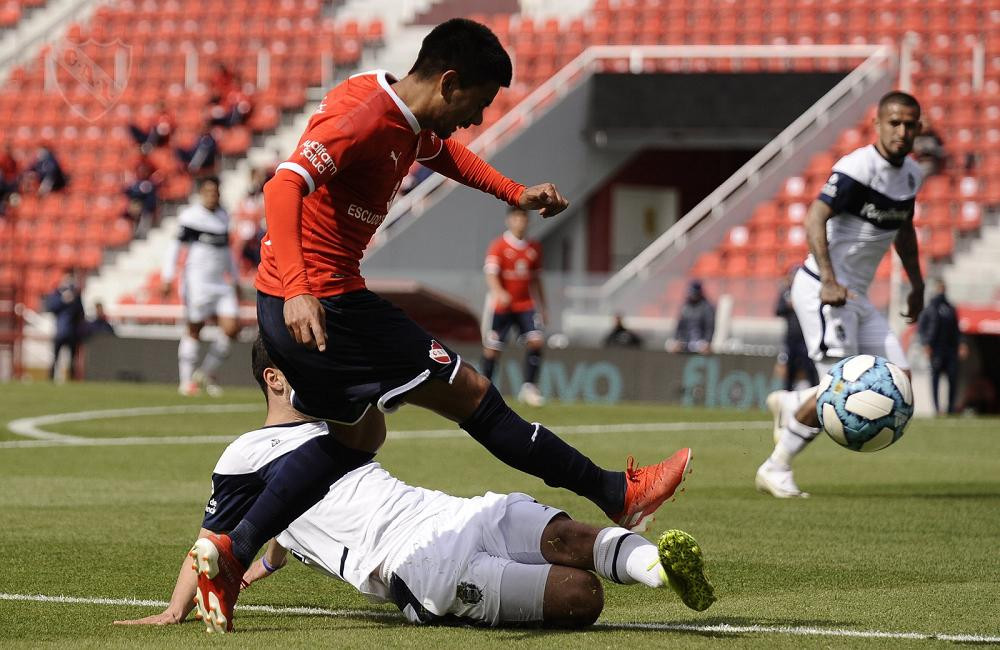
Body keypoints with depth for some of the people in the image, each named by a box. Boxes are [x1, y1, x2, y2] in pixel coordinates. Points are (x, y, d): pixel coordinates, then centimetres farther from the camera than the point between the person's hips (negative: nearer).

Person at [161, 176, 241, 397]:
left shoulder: (223, 215, 16)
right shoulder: (190, 216, -6)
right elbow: (175, 246, -8)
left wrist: (235, 279, 29)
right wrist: (166, 277, -15)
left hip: (221, 284, 6)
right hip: (197, 282, -6)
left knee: (231, 329, -4)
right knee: (193, 331, -2)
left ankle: (206, 373, 13)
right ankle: (186, 381, 7)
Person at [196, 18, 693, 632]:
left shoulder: (407, 121, 10)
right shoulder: (364, 116, -20)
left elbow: (442, 151, 34)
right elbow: (284, 188, -31)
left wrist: (516, 194, 23)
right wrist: (298, 291, -42)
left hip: (298, 307, 10)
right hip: (321, 305, -10)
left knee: (359, 433, 24)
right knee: (471, 393, -3)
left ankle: (232, 551, 18)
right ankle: (618, 494, 5)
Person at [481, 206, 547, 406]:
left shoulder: (534, 248, 8)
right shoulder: (498, 246, -7)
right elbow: (491, 273, -19)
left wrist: (542, 307, 18)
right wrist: (499, 293, -38)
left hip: (525, 305, 4)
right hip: (502, 306, -4)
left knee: (536, 341, -14)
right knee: (492, 348, -1)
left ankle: (528, 387, -7)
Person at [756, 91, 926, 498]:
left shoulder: (911, 174, 10)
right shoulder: (858, 168, -17)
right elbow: (815, 219, -24)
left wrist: (917, 285, 27)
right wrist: (829, 281, -34)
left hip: (856, 297, 9)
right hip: (823, 290, -9)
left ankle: (791, 405, 16)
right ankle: (776, 469, -3)